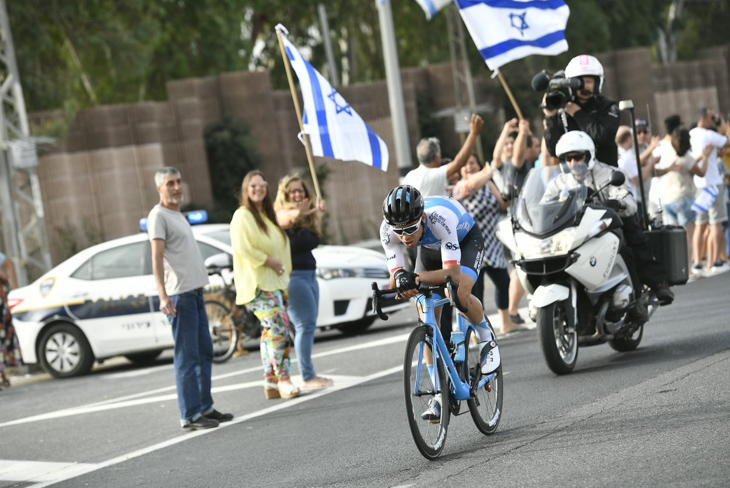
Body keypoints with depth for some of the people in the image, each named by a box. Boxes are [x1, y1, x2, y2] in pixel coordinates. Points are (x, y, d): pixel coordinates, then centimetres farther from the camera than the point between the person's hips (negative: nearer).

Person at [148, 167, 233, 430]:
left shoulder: (178, 214, 21)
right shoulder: (158, 215, -8)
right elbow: (157, 258, -17)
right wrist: (163, 296, -26)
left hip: (195, 291, 9)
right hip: (179, 295, -9)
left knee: (204, 352, 11)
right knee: (187, 356, -9)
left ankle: (205, 408, 18)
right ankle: (190, 415, -7)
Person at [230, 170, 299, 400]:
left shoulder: (266, 215, 20)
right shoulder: (242, 216, -7)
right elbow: (242, 246, -19)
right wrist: (268, 261, -17)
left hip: (275, 281, 9)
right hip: (258, 283, -9)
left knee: (271, 333, 7)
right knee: (277, 328, -16)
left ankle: (271, 382, 9)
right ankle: (283, 380, -14)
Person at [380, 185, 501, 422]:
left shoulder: (440, 218, -44)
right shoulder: (388, 230, -32)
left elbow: (453, 272, -48)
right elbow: (395, 275, -34)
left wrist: (416, 278, -63)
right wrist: (401, 281, -58)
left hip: (466, 240, -4)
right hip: (430, 248, 4)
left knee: (460, 294, -32)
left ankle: (487, 339, 0)